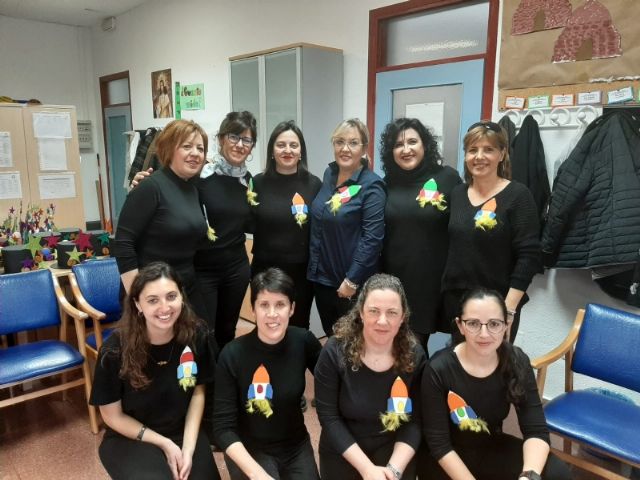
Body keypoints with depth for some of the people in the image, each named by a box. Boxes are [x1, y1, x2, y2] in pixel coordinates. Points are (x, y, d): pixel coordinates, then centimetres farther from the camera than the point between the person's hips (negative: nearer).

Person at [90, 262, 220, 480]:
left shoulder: (196, 335, -15)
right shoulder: (115, 349, -22)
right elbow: (112, 416, -9)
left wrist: (188, 447, -10)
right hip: (130, 439, -2)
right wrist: (164, 444, -11)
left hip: (184, 432, 3)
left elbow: (198, 392, -1)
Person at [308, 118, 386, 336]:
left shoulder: (371, 186, -15)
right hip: (322, 275, 6)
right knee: (331, 337, 19)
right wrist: (314, 266, 12)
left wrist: (352, 280, -19)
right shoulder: (329, 175, 5)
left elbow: (372, 238, -19)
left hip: (352, 281, -6)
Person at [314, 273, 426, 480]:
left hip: (396, 455, 1)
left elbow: (415, 420, -8)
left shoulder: (415, 357, -13)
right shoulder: (335, 352, -18)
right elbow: (329, 418, -15)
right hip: (343, 457, -1)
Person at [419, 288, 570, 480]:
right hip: (447, 461, -3)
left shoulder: (517, 362, -12)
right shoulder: (438, 370, -23)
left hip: (494, 450, 3)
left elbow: (536, 430, -15)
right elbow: (438, 443, -17)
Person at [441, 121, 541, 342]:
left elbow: (528, 256, -13)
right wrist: (448, 294, 5)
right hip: (455, 300, 5)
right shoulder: (457, 193, 7)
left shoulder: (518, 195, -8)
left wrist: (508, 309, -17)